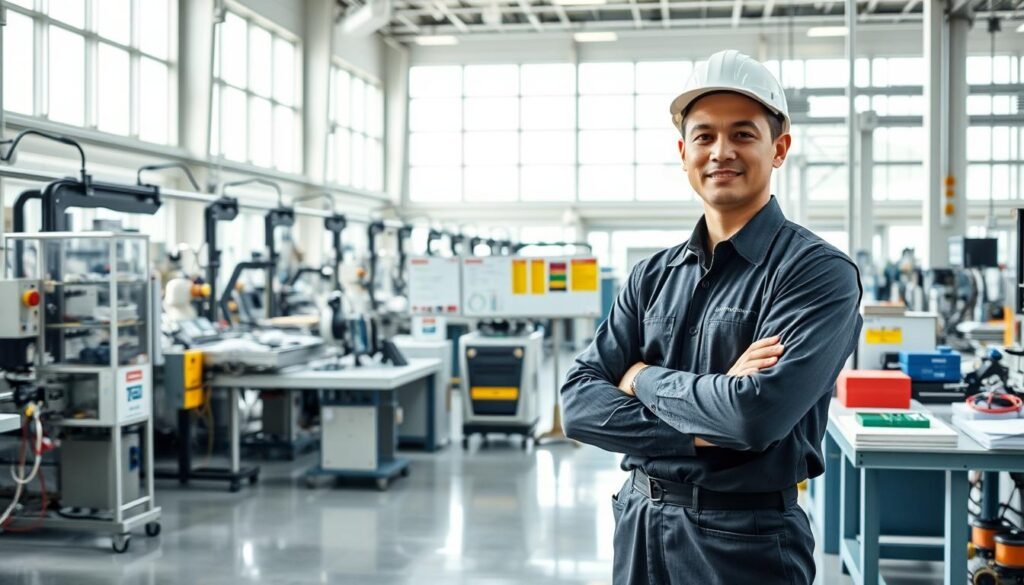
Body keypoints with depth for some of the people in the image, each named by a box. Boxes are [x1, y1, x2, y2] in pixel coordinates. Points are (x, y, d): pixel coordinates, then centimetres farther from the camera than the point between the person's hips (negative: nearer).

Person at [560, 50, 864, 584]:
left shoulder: (819, 273, -12)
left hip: (746, 541, -5)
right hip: (638, 524, 5)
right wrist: (701, 431, -18)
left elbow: (758, 413, -25)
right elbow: (579, 403, -4)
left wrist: (644, 379, -9)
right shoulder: (653, 276, 4)